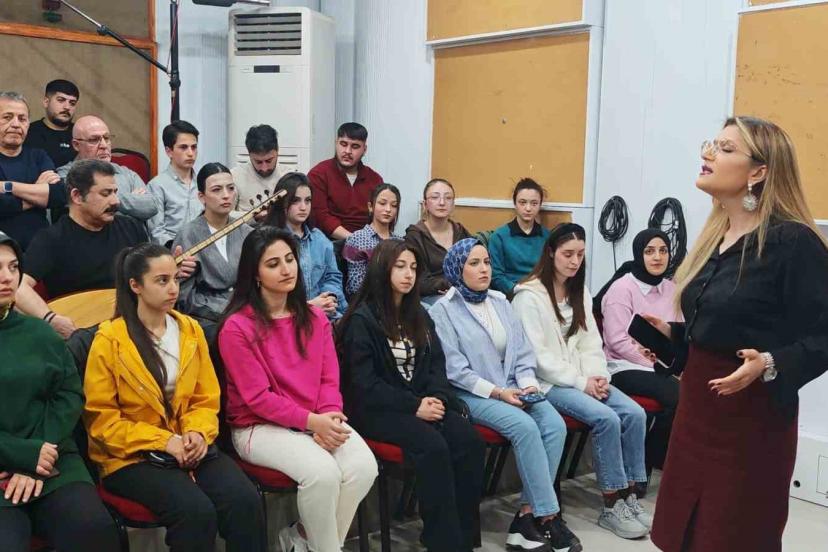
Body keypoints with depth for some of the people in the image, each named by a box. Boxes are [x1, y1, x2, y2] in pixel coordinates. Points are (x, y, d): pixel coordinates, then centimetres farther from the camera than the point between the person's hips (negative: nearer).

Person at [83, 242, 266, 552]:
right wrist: (164, 441, -16)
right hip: (132, 457, -4)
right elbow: (100, 418, -7)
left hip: (188, 446, 4)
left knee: (245, 501, -23)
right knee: (196, 511, -31)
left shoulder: (191, 329, 8)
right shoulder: (109, 340, -6)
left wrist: (198, 434, -11)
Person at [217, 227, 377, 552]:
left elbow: (330, 378, 4)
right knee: (323, 472, -31)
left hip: (319, 422, 6)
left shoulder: (314, 317, 8)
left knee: (364, 466, -20)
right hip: (260, 427, -5)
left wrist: (330, 417, -16)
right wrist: (312, 421, -21)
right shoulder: (237, 327, -11)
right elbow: (257, 397, -14)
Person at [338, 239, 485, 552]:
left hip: (422, 402, 6)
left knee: (470, 442, -20)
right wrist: (413, 407, -17)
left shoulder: (418, 314, 15)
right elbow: (364, 384, -13)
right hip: (377, 409, -6)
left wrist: (436, 397, -10)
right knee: (433, 447, -31)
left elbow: (436, 363, 11)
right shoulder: (362, 319, -7)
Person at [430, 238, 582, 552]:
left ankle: (527, 516, -16)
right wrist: (497, 392, -17)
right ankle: (547, 516, -17)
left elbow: (522, 350, 12)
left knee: (555, 425, -21)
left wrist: (527, 383, -7)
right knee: (525, 427, -30)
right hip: (472, 395, -6)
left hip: (512, 389, 6)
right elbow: (454, 370, -12)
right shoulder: (443, 310, -5)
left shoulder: (500, 302, 14)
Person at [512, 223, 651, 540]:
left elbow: (591, 343, 12)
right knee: (606, 418, -26)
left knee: (635, 413, -15)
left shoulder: (580, 293, 14)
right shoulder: (529, 296, -10)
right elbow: (538, 355, -15)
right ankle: (612, 505, -12)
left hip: (583, 379, 7)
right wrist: (581, 382, -17)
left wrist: (598, 377, -7)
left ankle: (631, 494, -4)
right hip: (548, 381, -7)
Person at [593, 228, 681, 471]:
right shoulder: (622, 288, -7)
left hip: (665, 368, 6)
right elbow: (618, 342, -12)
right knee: (678, 395, -29)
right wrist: (657, 364, -16)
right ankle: (652, 457, -6)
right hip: (626, 368, -5)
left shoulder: (671, 289, 11)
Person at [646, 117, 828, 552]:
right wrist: (672, 331, 11)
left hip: (752, 418, -8)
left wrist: (770, 365, -32)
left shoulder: (793, 241, -16)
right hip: (697, 406, 8)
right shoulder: (715, 236, 9)